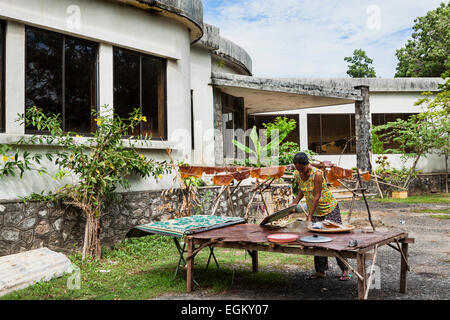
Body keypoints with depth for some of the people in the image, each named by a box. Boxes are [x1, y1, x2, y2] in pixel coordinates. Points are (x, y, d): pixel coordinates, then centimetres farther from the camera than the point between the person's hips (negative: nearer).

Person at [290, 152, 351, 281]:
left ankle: (345, 270, 5)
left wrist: (309, 217, -24)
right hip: (314, 210, 6)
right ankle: (320, 271, 11)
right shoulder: (297, 175, -5)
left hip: (329, 208, -5)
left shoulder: (317, 174, -25)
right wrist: (294, 204, -2)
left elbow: (317, 196, -25)